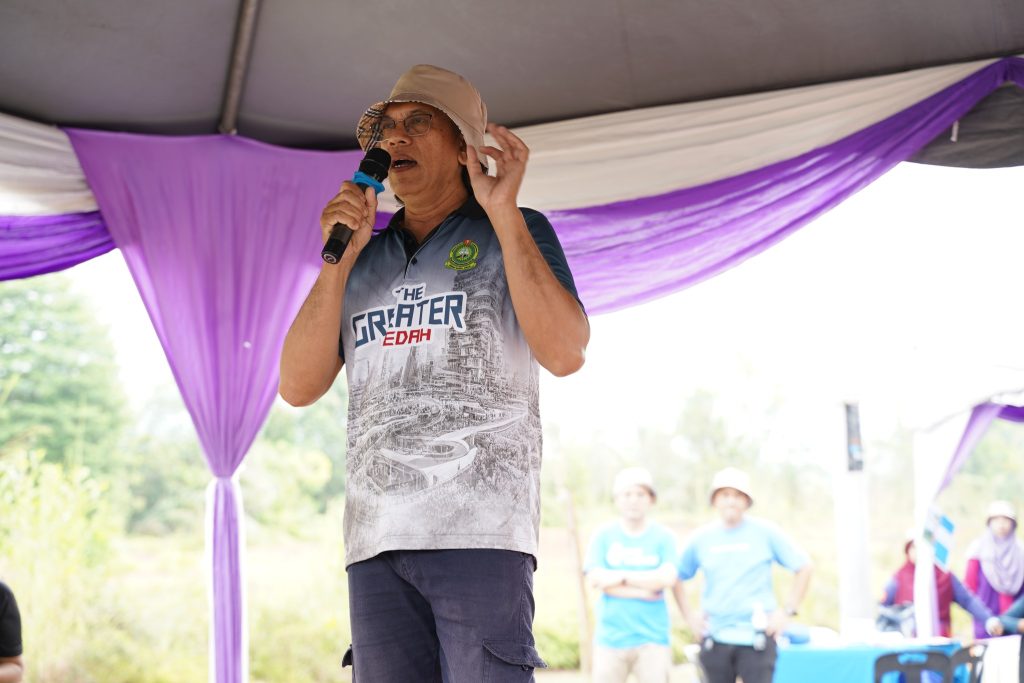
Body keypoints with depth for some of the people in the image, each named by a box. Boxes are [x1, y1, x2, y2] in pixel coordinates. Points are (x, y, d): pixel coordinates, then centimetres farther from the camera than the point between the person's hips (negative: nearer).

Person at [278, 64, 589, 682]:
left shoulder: (518, 232, 9)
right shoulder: (363, 258, 20)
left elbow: (565, 353, -7)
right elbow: (299, 387, 10)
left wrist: (503, 212, -8)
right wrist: (338, 258, 0)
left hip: (481, 531, -4)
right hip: (378, 537, 5)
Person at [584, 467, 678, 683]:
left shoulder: (662, 537, 4)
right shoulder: (604, 535, 5)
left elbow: (667, 577, -10)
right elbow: (595, 578, -6)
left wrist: (620, 577, -9)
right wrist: (643, 590, -10)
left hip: (652, 639, -1)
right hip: (610, 638, 1)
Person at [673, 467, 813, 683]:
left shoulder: (765, 532, -1)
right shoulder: (702, 538, 6)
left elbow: (804, 567, 3)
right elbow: (677, 577, 17)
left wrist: (788, 610, -2)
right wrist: (688, 614, 7)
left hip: (756, 637, -3)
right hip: (715, 638, 3)